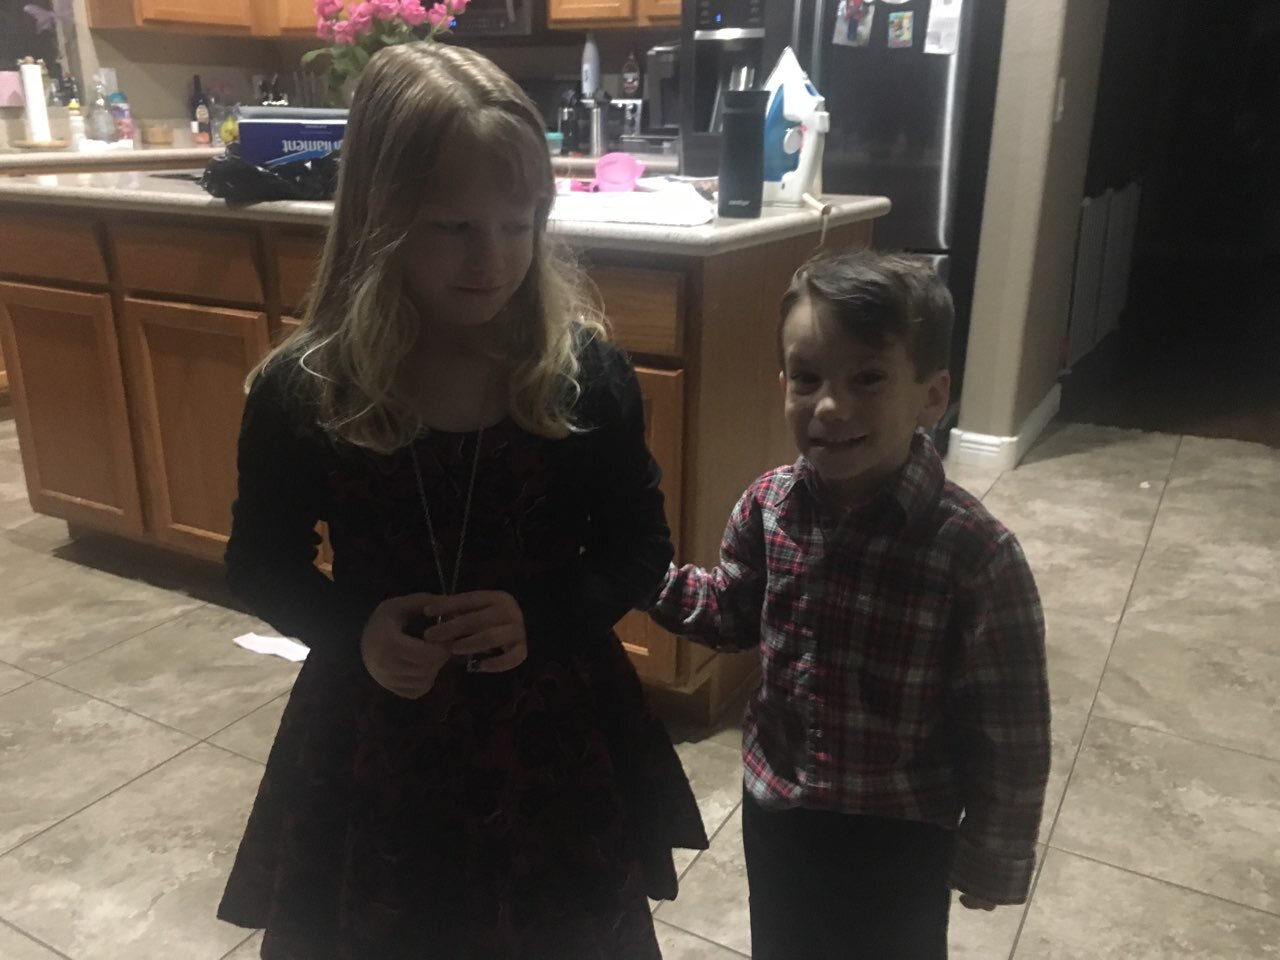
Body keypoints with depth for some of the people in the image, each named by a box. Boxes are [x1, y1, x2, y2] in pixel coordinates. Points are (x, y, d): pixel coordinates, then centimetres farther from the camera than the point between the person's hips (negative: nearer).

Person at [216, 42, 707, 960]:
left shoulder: (586, 371, -13)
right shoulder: (301, 390, -12)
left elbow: (642, 550, -4)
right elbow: (261, 564, 1)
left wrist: (545, 616, -22)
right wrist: (354, 629, -18)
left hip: (556, 731, 0)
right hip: (374, 739, 1)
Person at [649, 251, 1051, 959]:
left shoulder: (976, 553, -27)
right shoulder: (767, 505, -14)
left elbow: (1009, 728, -16)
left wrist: (994, 860, -6)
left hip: (901, 834, -4)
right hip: (776, 804, 4)